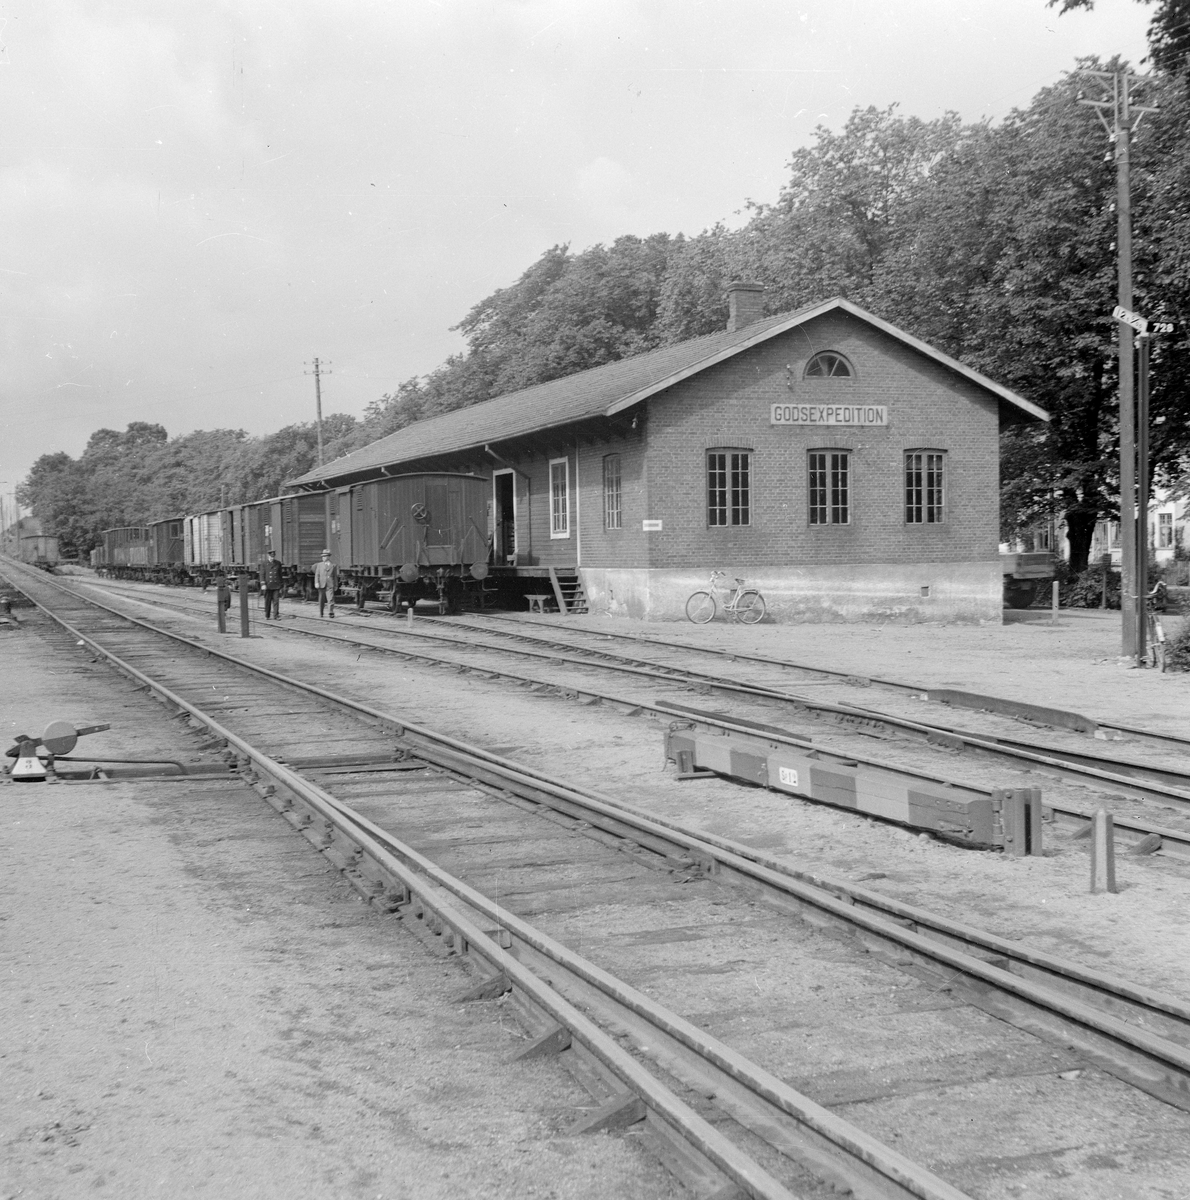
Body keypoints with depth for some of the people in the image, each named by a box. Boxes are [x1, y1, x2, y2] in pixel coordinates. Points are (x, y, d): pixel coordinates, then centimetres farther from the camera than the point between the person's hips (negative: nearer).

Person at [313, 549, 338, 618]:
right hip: (321, 585, 2)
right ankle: (321, 613, 18)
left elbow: (335, 576, 11)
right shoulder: (320, 565, 11)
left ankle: (331, 613, -11)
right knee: (321, 600, 6)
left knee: (331, 599, -13)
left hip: (330, 586, -2)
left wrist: (336, 585, 11)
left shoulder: (333, 566, 8)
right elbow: (317, 575, 5)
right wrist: (316, 583, -9)